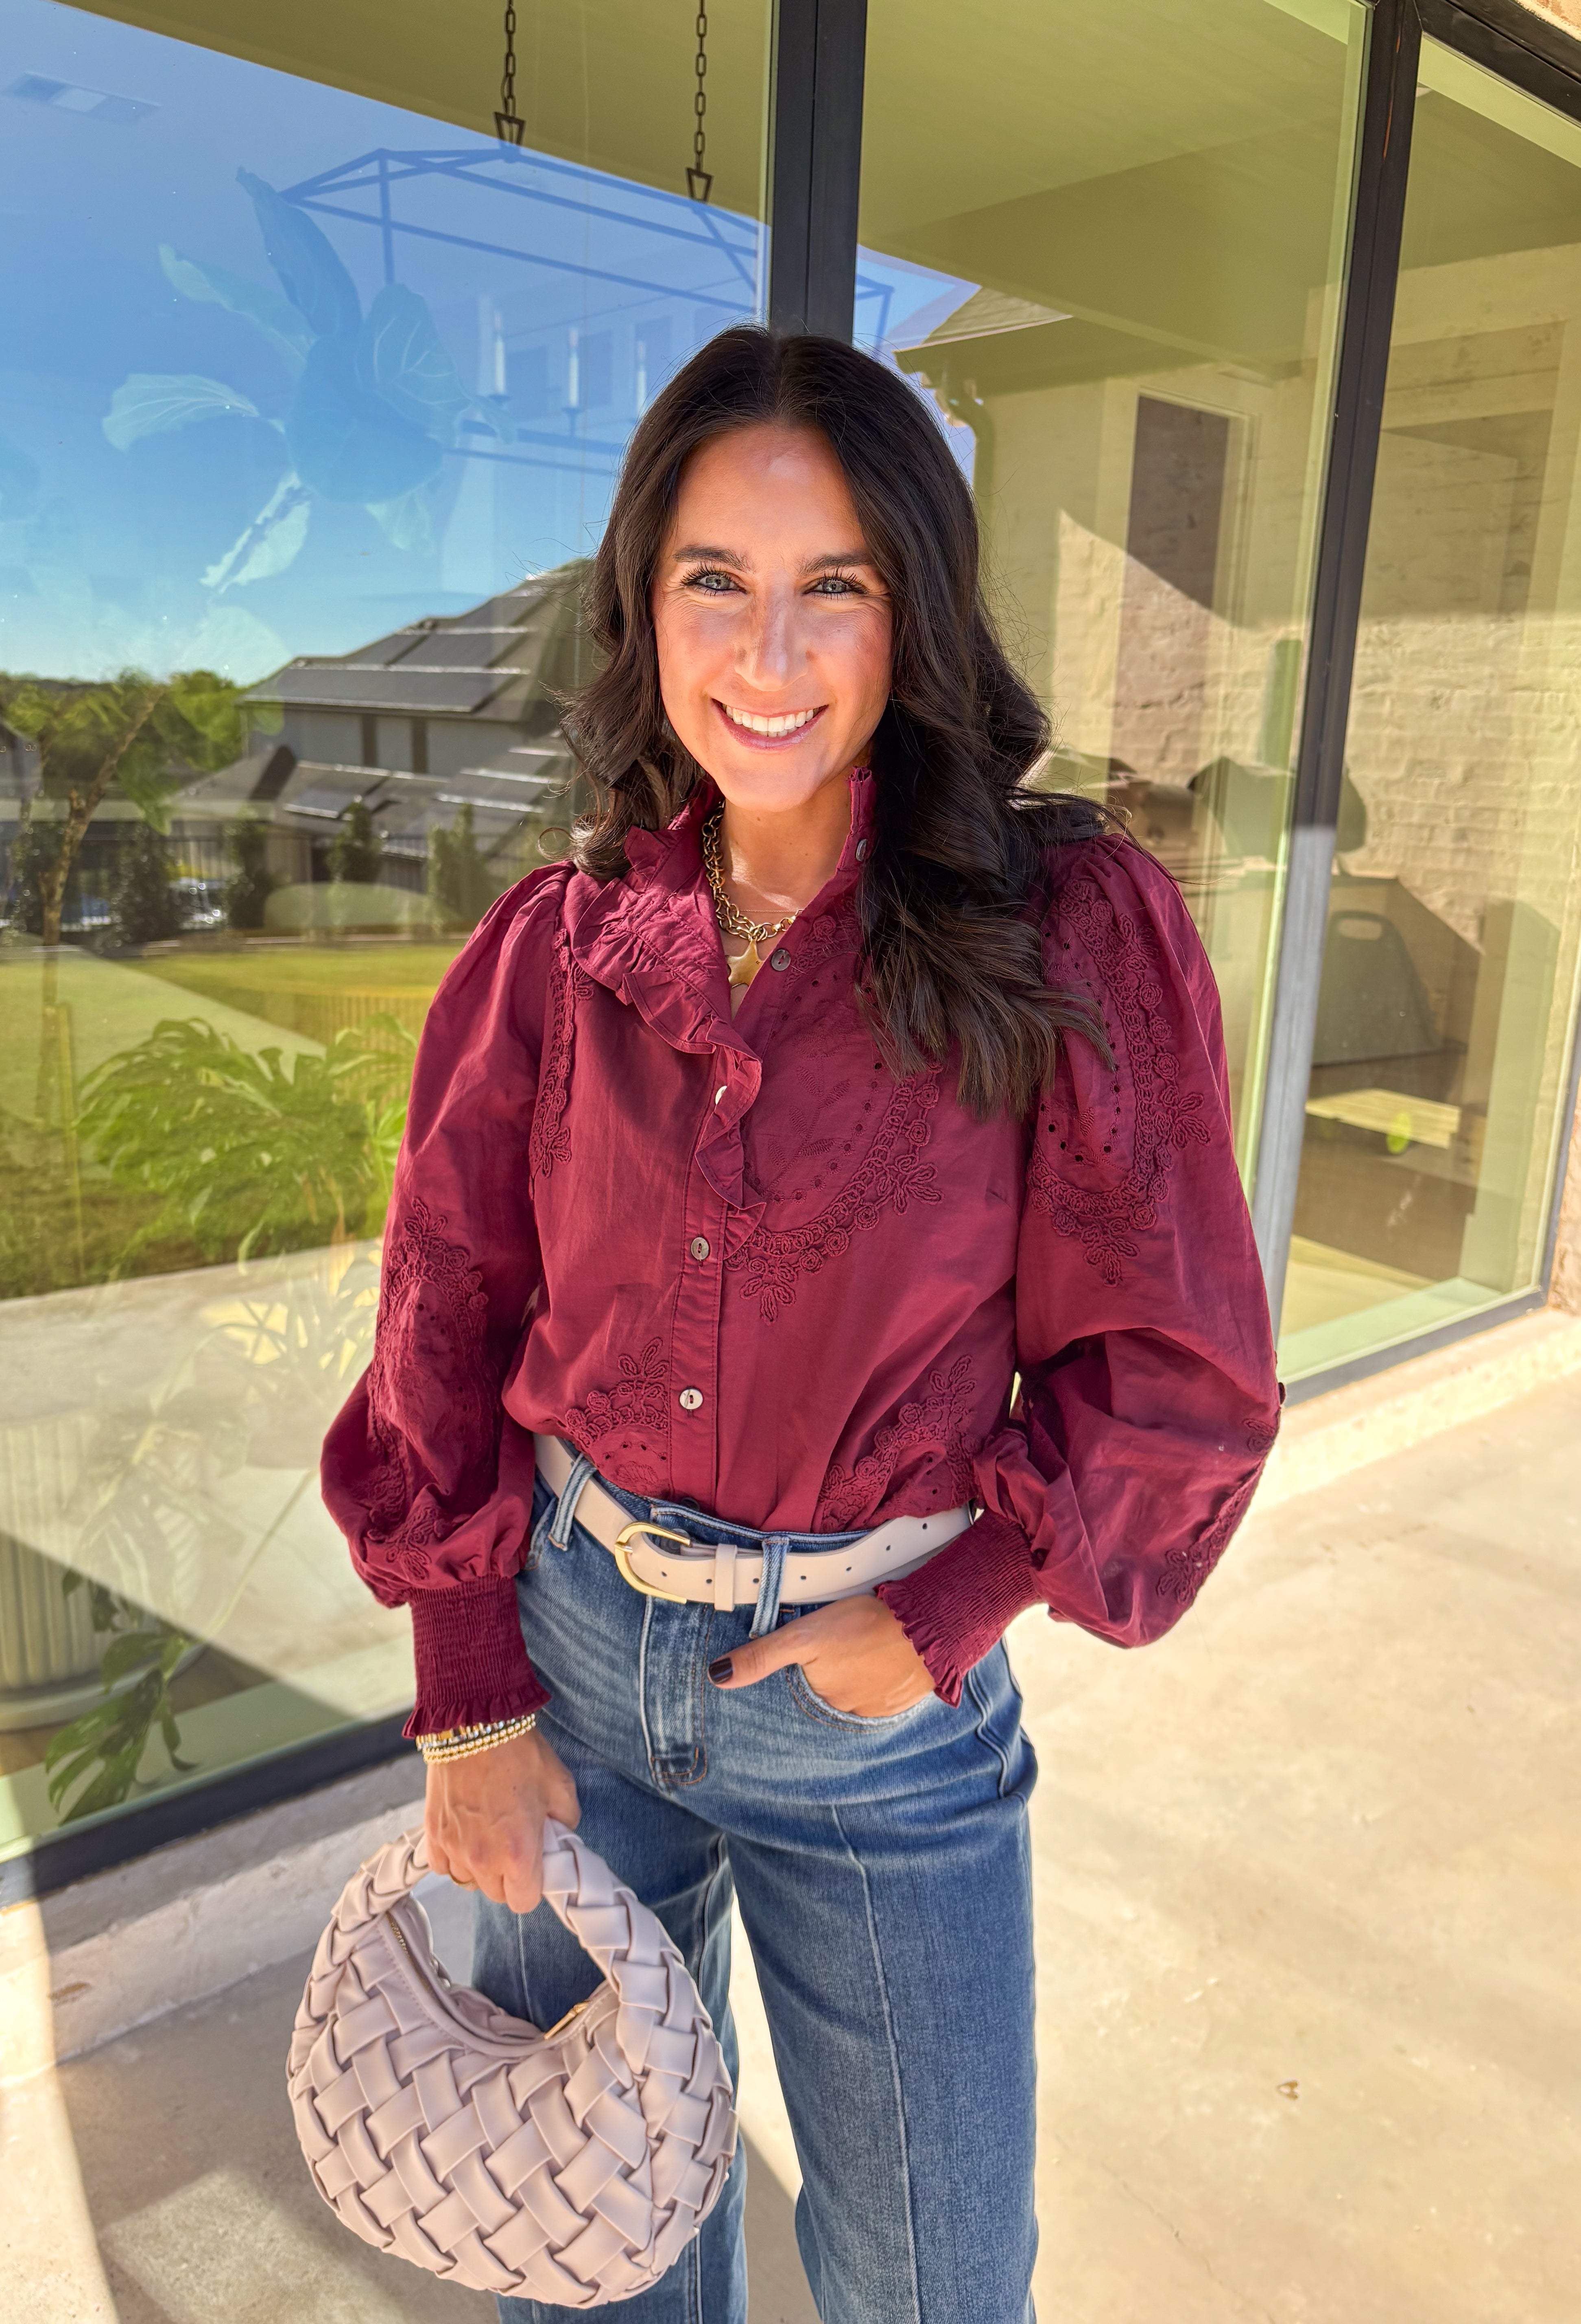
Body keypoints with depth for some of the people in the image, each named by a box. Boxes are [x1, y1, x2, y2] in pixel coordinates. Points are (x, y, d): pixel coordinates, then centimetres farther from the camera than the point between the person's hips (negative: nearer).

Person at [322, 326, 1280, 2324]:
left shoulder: (1070, 928, -12)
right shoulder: (561, 948, -4)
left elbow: (1171, 1363, -7)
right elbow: (451, 1332, 1)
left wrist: (942, 1621, -13)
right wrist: (468, 1705, 0)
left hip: (882, 1698, -1)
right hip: (568, 1637, 2)